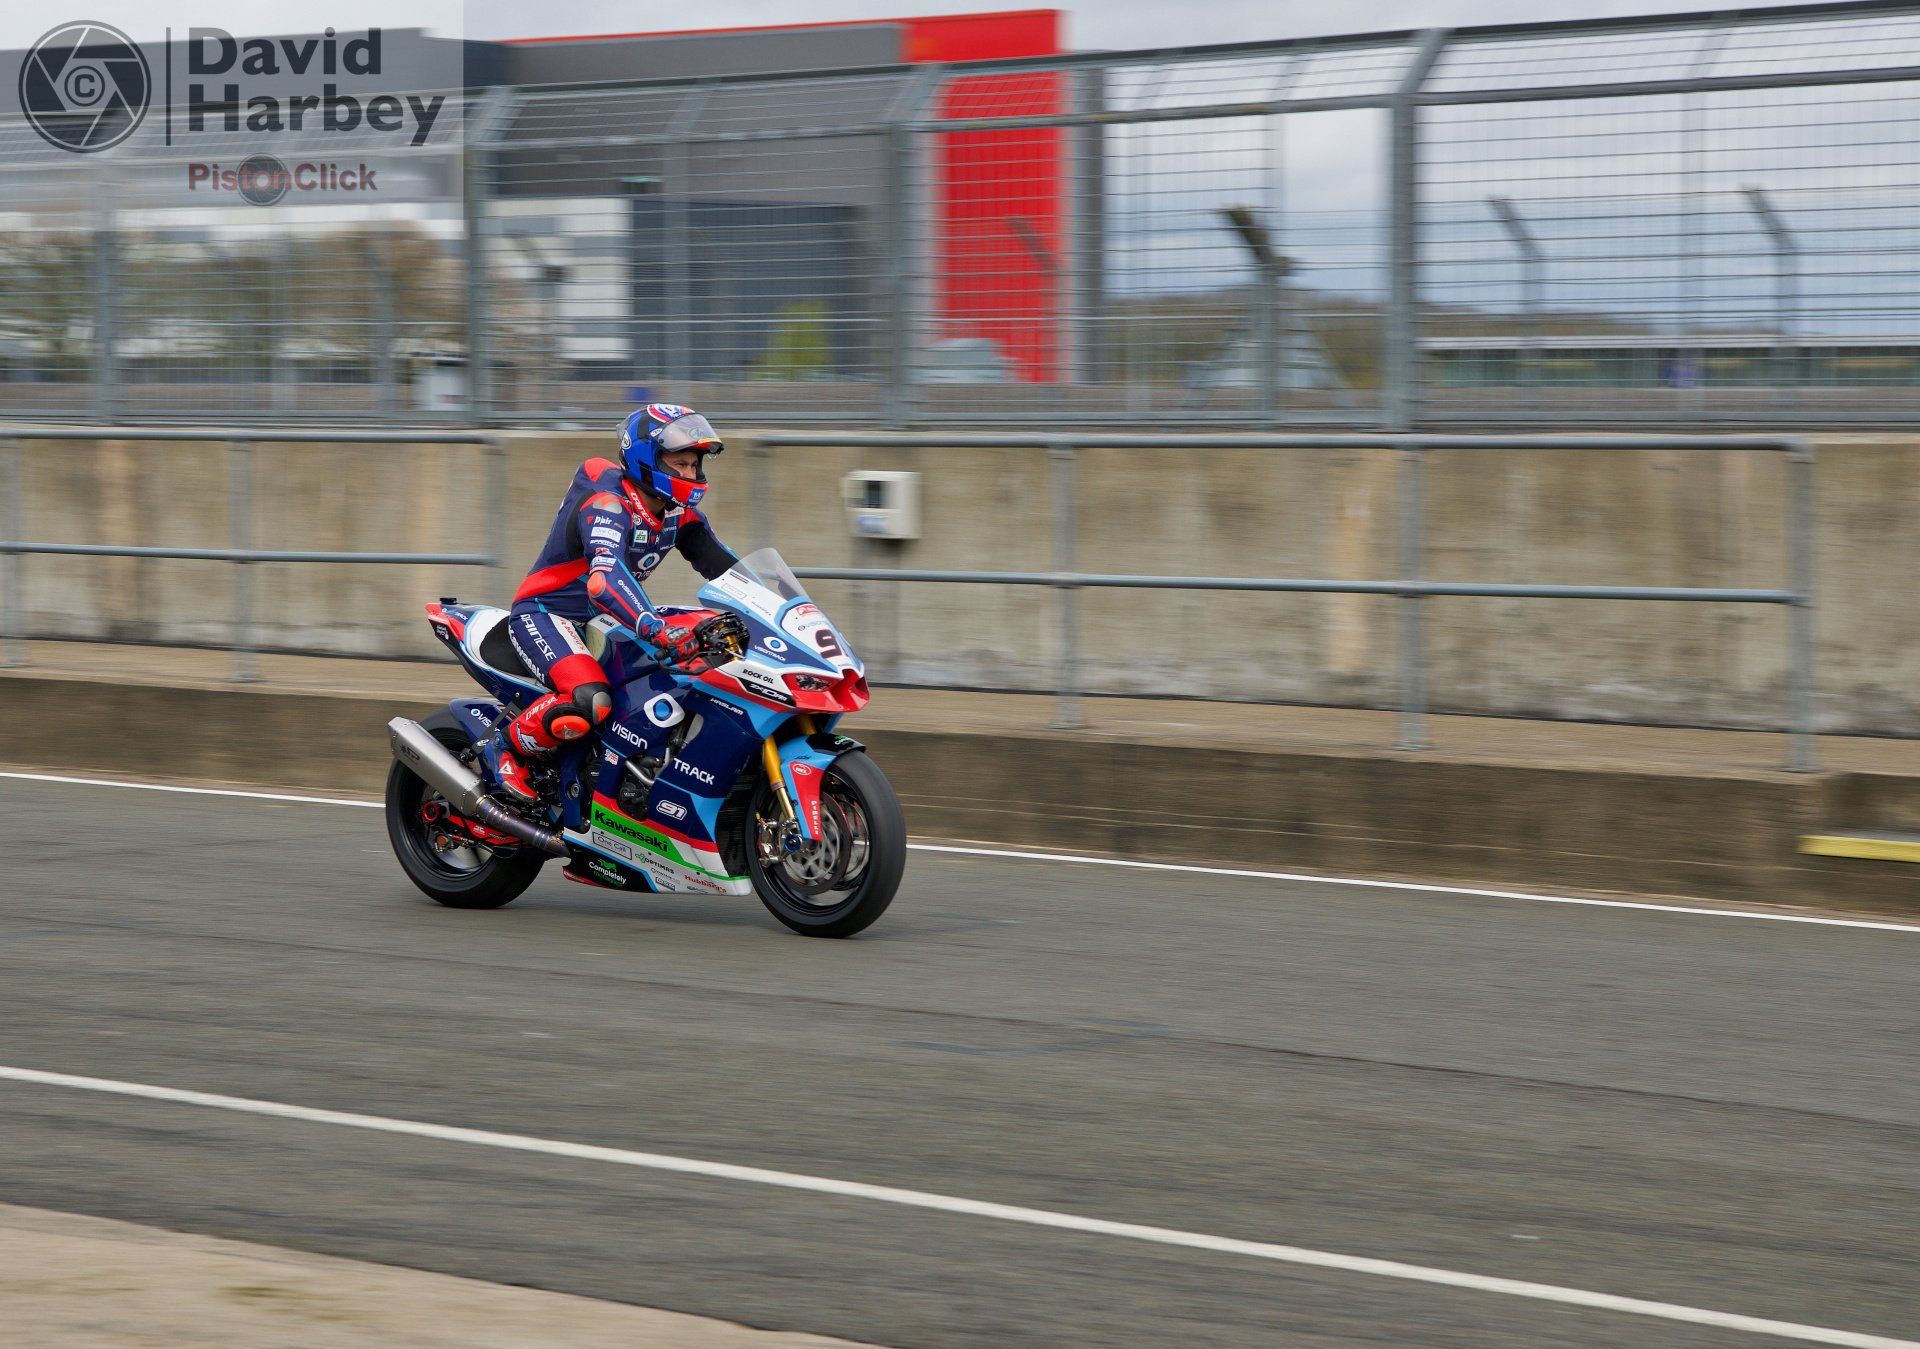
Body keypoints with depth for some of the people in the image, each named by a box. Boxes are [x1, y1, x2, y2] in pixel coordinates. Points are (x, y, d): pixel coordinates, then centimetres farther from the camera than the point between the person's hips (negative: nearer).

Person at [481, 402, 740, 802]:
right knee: (590, 700, -36)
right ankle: (506, 745, -9)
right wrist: (657, 630, -55)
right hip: (544, 614, -9)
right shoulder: (606, 502, -24)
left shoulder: (679, 513, 3)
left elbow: (726, 568, 7)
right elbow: (604, 580, -41)